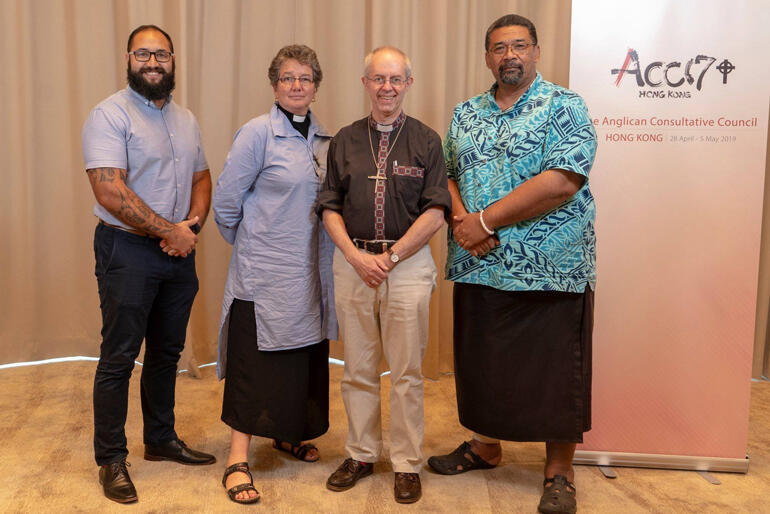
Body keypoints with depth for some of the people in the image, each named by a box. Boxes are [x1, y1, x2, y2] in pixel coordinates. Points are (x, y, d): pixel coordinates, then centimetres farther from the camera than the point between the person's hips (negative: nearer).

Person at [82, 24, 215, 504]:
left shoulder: (186, 118, 13)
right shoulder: (110, 115, -9)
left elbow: (202, 178, 15)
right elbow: (110, 192, -19)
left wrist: (193, 224, -5)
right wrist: (169, 231, -16)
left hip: (179, 250, 6)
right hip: (128, 251, -6)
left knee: (167, 353, 16)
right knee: (118, 358, 1)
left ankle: (162, 439, 31)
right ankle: (111, 459, 15)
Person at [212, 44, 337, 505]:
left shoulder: (325, 139, 9)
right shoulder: (257, 133, -10)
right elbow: (226, 200, -8)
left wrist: (328, 252, 11)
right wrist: (248, 245, 3)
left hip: (312, 272, 6)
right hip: (265, 272, -6)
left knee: (306, 357, 15)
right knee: (256, 362, -1)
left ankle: (290, 435, 34)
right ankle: (239, 459, 9)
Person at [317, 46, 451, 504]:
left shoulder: (426, 141, 4)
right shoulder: (345, 140, 11)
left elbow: (435, 212, -3)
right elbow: (330, 207, 7)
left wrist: (390, 256, -10)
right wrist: (356, 257, -7)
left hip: (408, 264, -2)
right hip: (353, 263, 3)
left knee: (407, 371, 3)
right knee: (359, 368, 10)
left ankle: (407, 464, 18)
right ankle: (361, 454, 26)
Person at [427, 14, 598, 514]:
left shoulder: (565, 108, -4)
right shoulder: (466, 114, 13)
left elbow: (560, 182, -17)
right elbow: (446, 175, 12)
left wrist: (484, 219, -17)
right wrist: (461, 219, -10)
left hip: (549, 268, -5)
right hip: (478, 267, 5)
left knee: (552, 372, 4)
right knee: (481, 363, 15)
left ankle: (560, 472, 22)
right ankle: (485, 445, 36)